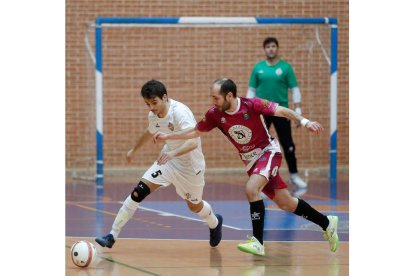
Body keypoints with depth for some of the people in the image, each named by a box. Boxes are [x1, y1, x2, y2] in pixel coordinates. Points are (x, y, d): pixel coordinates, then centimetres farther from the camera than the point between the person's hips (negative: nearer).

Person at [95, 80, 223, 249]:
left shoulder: (180, 113, -30)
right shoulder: (153, 115, -7)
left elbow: (193, 142, -42)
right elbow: (150, 133, 18)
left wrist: (172, 153, -59)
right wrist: (134, 150, 32)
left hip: (190, 164, -5)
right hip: (168, 159, 6)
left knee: (194, 206, 14)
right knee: (139, 191, -11)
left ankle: (215, 223, 51)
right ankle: (112, 236, -10)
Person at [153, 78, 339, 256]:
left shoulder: (252, 105, -23)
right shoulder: (215, 114, -8)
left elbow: (283, 111, -21)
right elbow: (196, 131, 6)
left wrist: (304, 122, -36)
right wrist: (167, 136, 3)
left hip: (268, 152, -5)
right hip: (250, 161, 5)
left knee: (251, 189, -29)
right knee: (286, 204, 8)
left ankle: (258, 242, -23)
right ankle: (327, 223, 26)